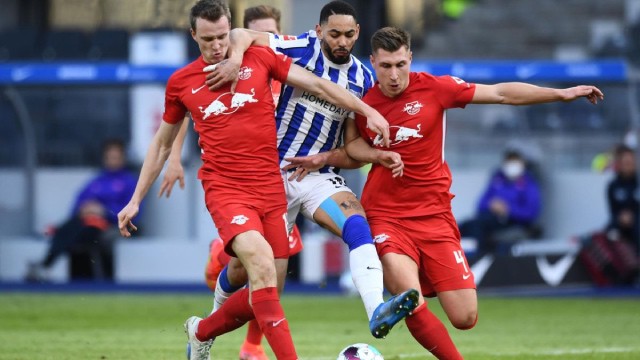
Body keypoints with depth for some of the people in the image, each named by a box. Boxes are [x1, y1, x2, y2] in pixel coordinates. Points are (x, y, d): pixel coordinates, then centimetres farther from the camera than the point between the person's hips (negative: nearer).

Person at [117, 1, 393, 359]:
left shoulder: (260, 58, 4)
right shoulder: (181, 82, 5)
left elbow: (317, 84, 7)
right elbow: (162, 144, 17)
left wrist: (367, 111, -3)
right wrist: (136, 201, 17)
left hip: (271, 189, 3)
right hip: (225, 190, -3)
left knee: (266, 292, 7)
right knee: (262, 263, -27)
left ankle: (201, 331, 33)